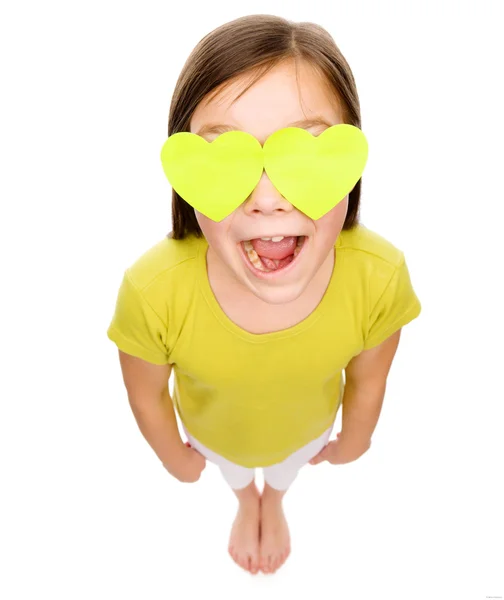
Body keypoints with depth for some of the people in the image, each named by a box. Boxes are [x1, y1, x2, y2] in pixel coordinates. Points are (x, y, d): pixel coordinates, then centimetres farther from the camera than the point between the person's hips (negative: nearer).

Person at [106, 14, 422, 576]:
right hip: (214, 435, 0)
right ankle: (246, 502, 76)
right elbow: (147, 394, -20)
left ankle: (273, 500, 77)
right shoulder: (152, 291, -42)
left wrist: (352, 442, 4)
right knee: (233, 472, 37)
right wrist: (176, 458, -1)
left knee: (284, 471, 38)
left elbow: (368, 379, -16)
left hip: (306, 431, 1)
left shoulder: (381, 276, -38)